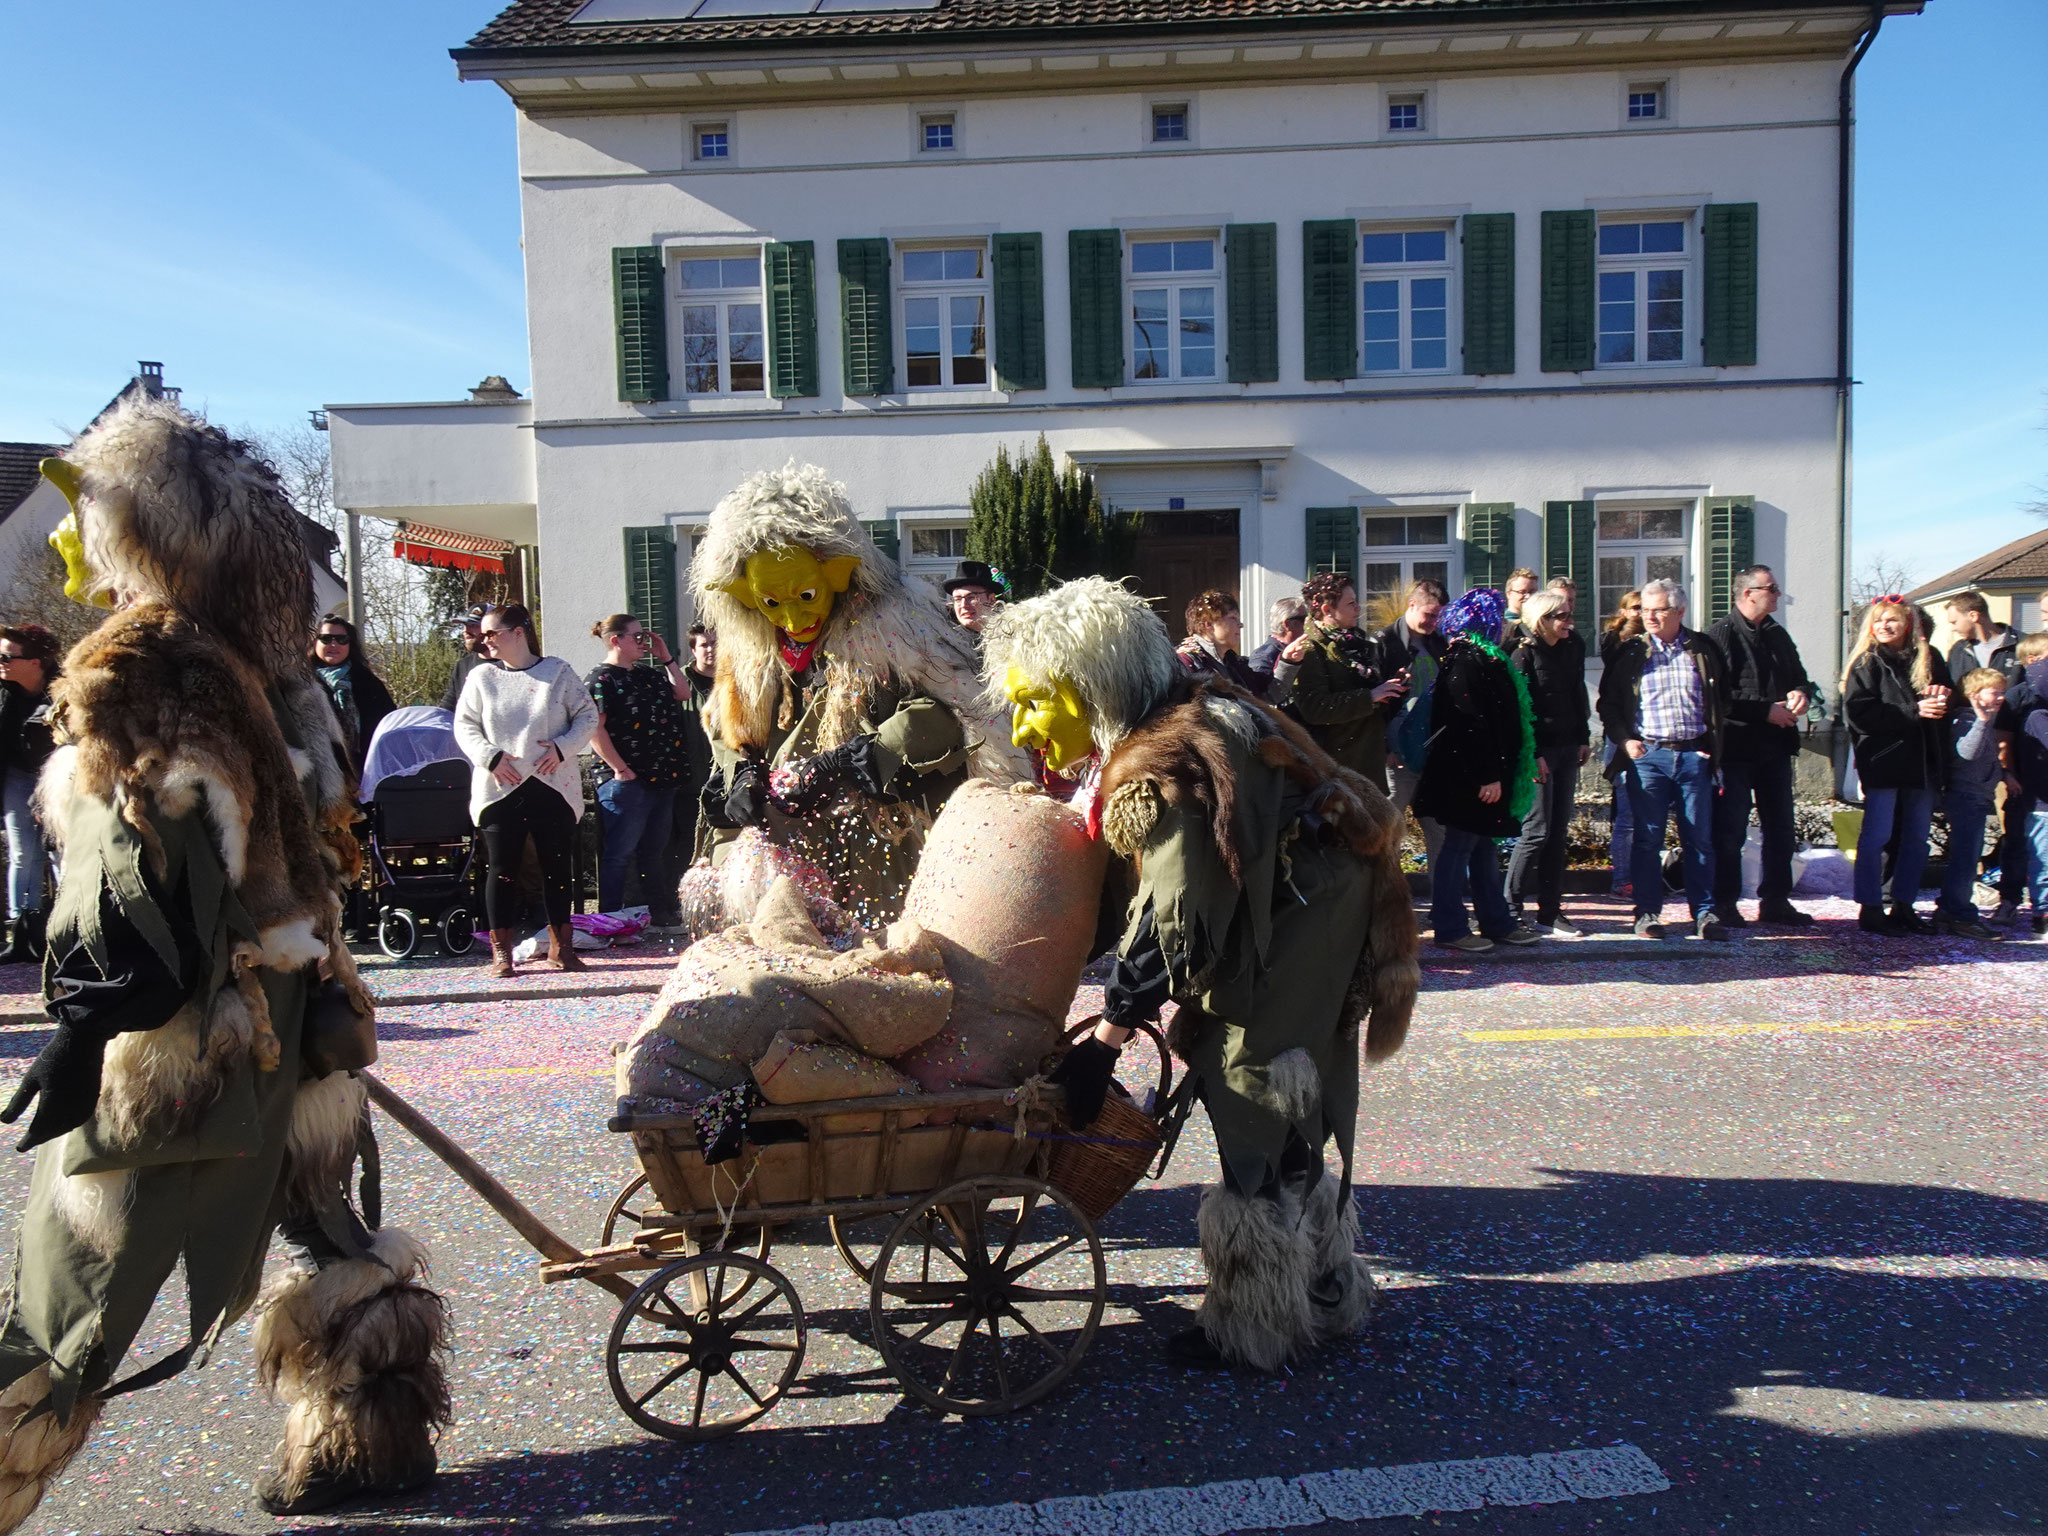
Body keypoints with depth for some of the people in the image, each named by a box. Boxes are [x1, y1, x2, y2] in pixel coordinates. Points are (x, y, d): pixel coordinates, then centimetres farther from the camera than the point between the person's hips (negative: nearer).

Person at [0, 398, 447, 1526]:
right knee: (320, 1225, 17)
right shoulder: (263, 664, 9)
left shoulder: (138, 666, -15)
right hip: (282, 1011, 9)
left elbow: (149, 875, -21)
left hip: (171, 1032, -8)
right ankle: (366, 1443, 29)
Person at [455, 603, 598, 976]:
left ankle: (561, 946, 15)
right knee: (501, 868, 1)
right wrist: (490, 756, -9)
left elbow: (588, 716, 4)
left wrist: (563, 747, -11)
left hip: (553, 786, 0)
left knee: (558, 865, 4)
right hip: (499, 788, 1)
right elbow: (464, 725, 6)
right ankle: (501, 949, 8)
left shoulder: (558, 672, 4)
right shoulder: (481, 677, 8)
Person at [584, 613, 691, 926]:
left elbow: (682, 693, 20)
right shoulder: (600, 678, -10)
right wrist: (621, 769, -19)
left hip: (662, 779, 9)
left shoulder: (647, 674, 17)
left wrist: (666, 658, 11)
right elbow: (594, 728, -18)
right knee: (620, 855, -2)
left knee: (656, 852, 17)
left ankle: (661, 913, 26)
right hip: (627, 782, -9)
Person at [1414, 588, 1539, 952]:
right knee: (1458, 848, -2)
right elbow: (1470, 723, -24)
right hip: (1469, 780, -11)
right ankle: (1450, 928, 5)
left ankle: (1498, 923, 25)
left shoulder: (1482, 657, 17)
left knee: (1484, 848, 16)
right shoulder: (1465, 662, -17)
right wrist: (1488, 775, -24)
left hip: (1485, 775, 11)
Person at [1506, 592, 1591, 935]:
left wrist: (1584, 738, 15)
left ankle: (1550, 912, 13)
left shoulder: (1573, 648, 10)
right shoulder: (1523, 655, -9)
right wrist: (1532, 755, -16)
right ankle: (1510, 911, 0)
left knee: (1558, 832, 8)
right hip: (1539, 752, -7)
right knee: (1537, 831, -8)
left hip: (1568, 749, 7)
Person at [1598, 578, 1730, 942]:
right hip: (1647, 755, -1)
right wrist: (1624, 739, -4)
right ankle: (1647, 912, 10)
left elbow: (1721, 697, 15)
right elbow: (1608, 702, 8)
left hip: (1694, 755, 1)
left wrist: (1713, 743, 5)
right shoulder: (1630, 653, 5)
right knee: (1648, 838, 2)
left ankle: (1704, 912, 11)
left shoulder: (1703, 649, 8)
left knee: (1699, 838, 3)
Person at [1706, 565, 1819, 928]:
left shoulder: (1777, 635, 16)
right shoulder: (1720, 635, -9)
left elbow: (1799, 676, 24)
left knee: (1781, 829, 12)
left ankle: (1775, 901, 23)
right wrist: (1766, 710, -17)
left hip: (1776, 747, 8)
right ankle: (1725, 903, 8)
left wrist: (1801, 693, 0)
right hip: (1736, 747, -8)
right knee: (1730, 830, -1)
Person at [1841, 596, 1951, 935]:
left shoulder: (1929, 660, 12)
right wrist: (1914, 711, -18)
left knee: (1917, 837, 9)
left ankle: (1903, 907, 18)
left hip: (1923, 762, 5)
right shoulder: (1866, 663, -2)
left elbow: (1946, 705, 18)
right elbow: (1858, 712, -14)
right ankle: (1870, 909, 2)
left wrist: (1940, 700, -6)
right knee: (1876, 836, -4)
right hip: (1883, 761, -5)